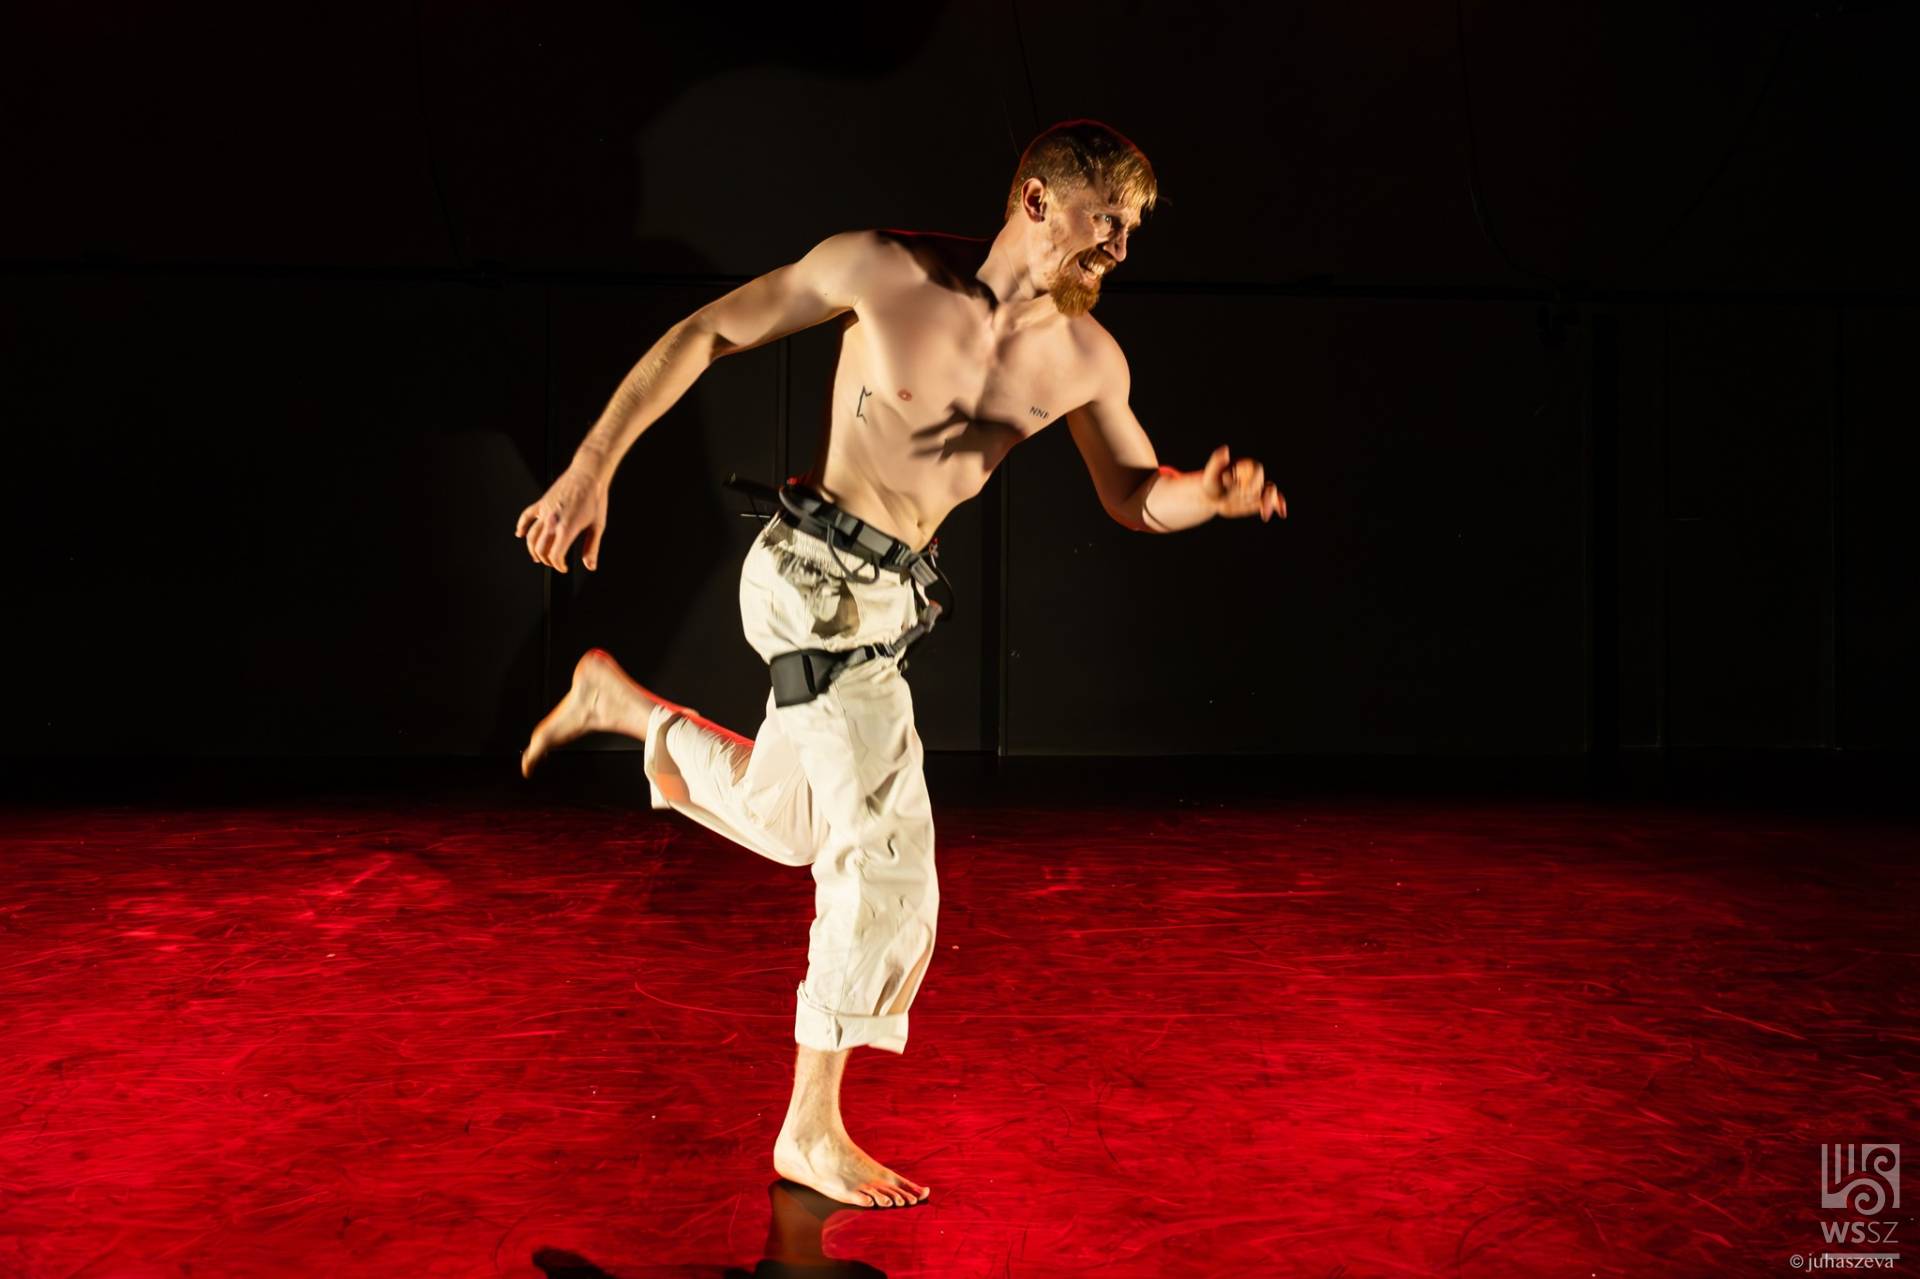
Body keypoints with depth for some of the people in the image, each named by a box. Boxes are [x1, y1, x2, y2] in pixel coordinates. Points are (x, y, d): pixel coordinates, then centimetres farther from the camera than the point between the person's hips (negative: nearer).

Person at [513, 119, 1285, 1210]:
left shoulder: (1087, 360, -2)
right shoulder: (883, 267, -15)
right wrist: (594, 467, -10)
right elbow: (705, 335, -7)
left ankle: (620, 701, 44)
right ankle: (813, 1133, 9)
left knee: (786, 825, 23)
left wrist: (1214, 494, -12)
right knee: (889, 863, -9)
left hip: (885, 599, 7)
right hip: (813, 577, -7)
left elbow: (1135, 494, 12)